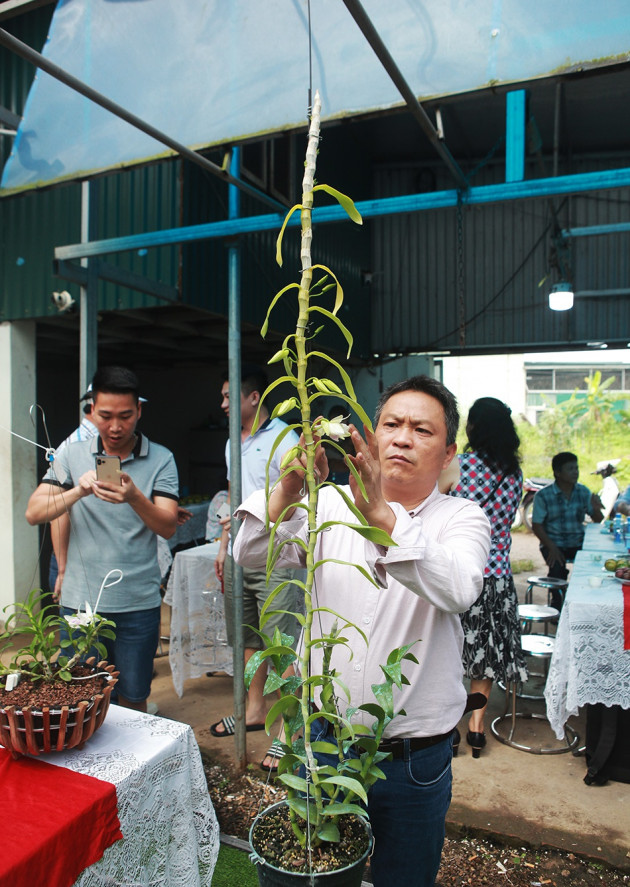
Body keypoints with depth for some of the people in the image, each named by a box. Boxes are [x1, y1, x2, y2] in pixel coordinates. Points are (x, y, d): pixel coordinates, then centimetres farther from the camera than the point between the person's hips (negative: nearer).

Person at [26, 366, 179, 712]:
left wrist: (135, 498, -28)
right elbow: (34, 513, -2)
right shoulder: (71, 456, 4)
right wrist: (78, 492, -20)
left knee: (133, 699, 11)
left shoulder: (160, 459, -1)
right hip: (79, 601, 1)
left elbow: (168, 527, -9)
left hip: (137, 603, -1)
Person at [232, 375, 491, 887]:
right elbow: (251, 555, -14)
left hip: (412, 761, -2)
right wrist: (290, 486, -32)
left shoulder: (462, 519, -7)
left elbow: (457, 591, -28)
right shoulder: (330, 505, -2)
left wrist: (380, 514, -42)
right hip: (321, 742, 2)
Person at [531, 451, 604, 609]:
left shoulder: (583, 492, 5)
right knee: (557, 568, -29)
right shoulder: (543, 495, -7)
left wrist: (596, 509, -16)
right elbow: (536, 526, -6)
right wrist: (552, 548, -18)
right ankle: (557, 603, 0)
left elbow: (598, 521, 8)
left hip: (578, 543, 3)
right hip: (553, 543, -3)